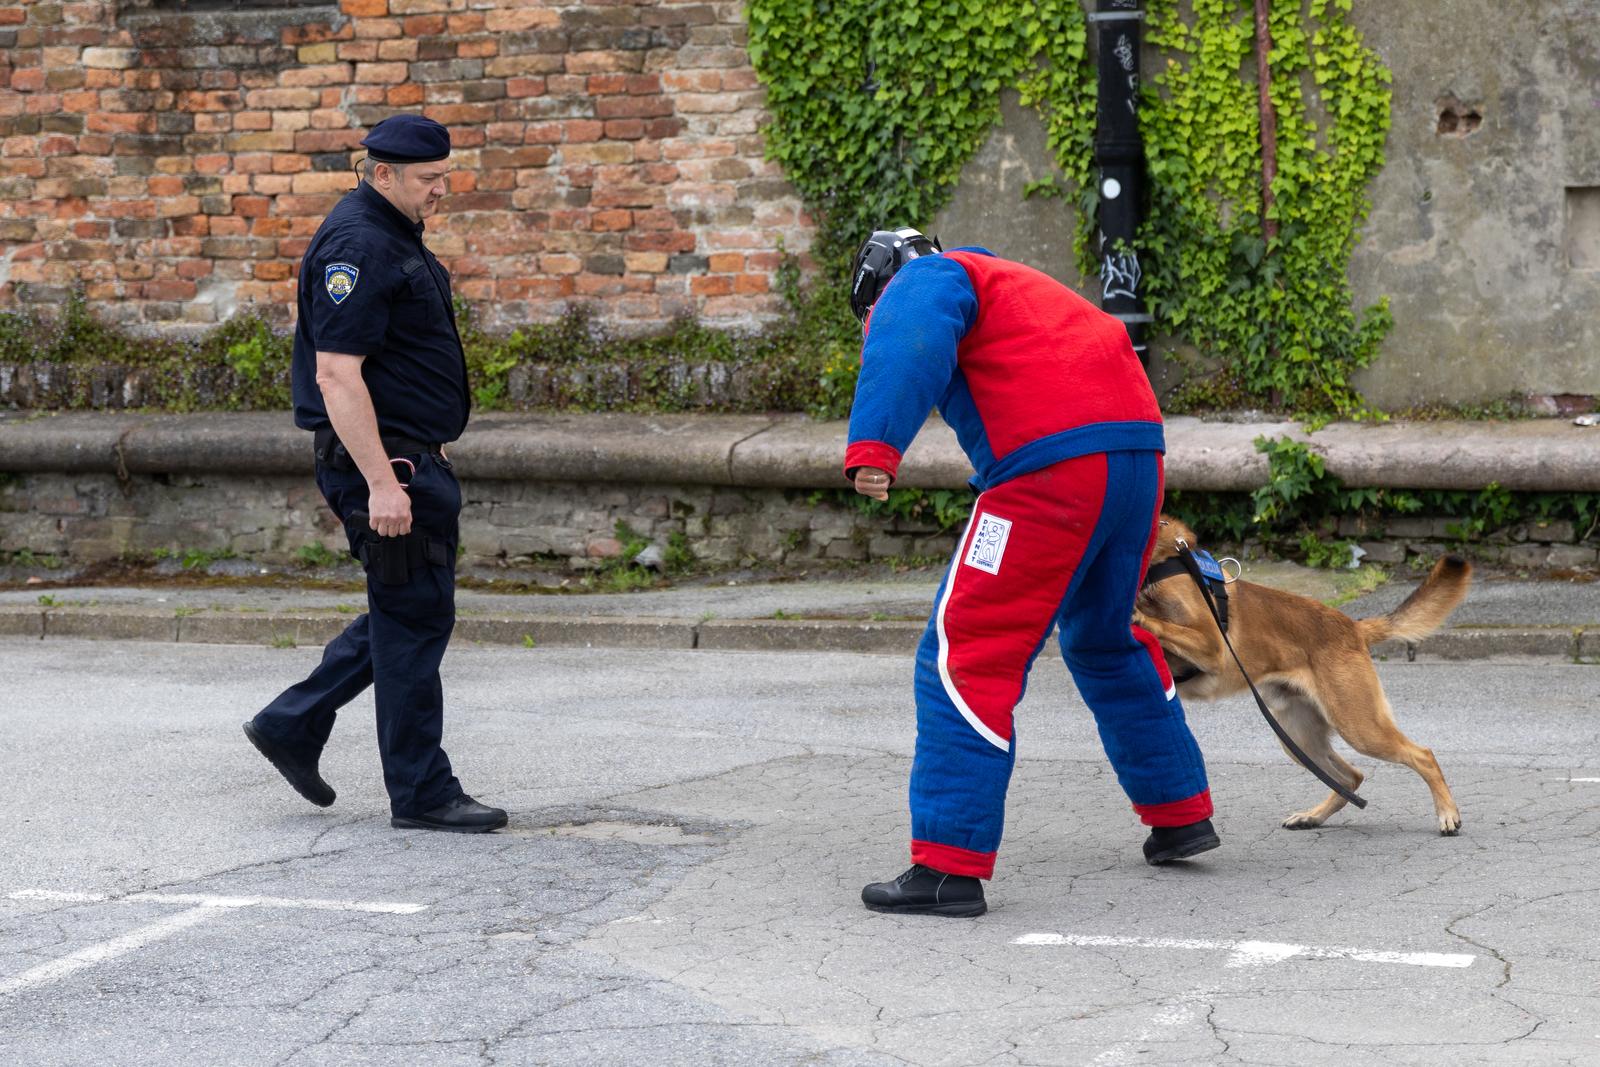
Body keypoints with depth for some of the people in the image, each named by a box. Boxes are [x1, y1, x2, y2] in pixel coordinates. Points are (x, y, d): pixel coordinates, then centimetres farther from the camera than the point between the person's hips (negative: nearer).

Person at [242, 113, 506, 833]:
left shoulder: (395, 235, 15)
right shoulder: (357, 246, -18)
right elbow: (337, 375, -24)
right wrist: (381, 483, -27)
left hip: (412, 457, 10)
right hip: (379, 459, -10)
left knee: (410, 612, 15)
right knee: (414, 617, -5)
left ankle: (292, 725, 22)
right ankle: (422, 794, 3)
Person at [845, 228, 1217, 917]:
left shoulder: (921, 281, 8)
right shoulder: (1013, 284, 36)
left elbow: (908, 350, -16)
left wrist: (873, 447, -29)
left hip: (1052, 466, -9)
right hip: (1138, 452, 9)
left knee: (967, 657, -5)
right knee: (1105, 639, 29)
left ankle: (949, 867, -10)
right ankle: (1181, 814, 39)